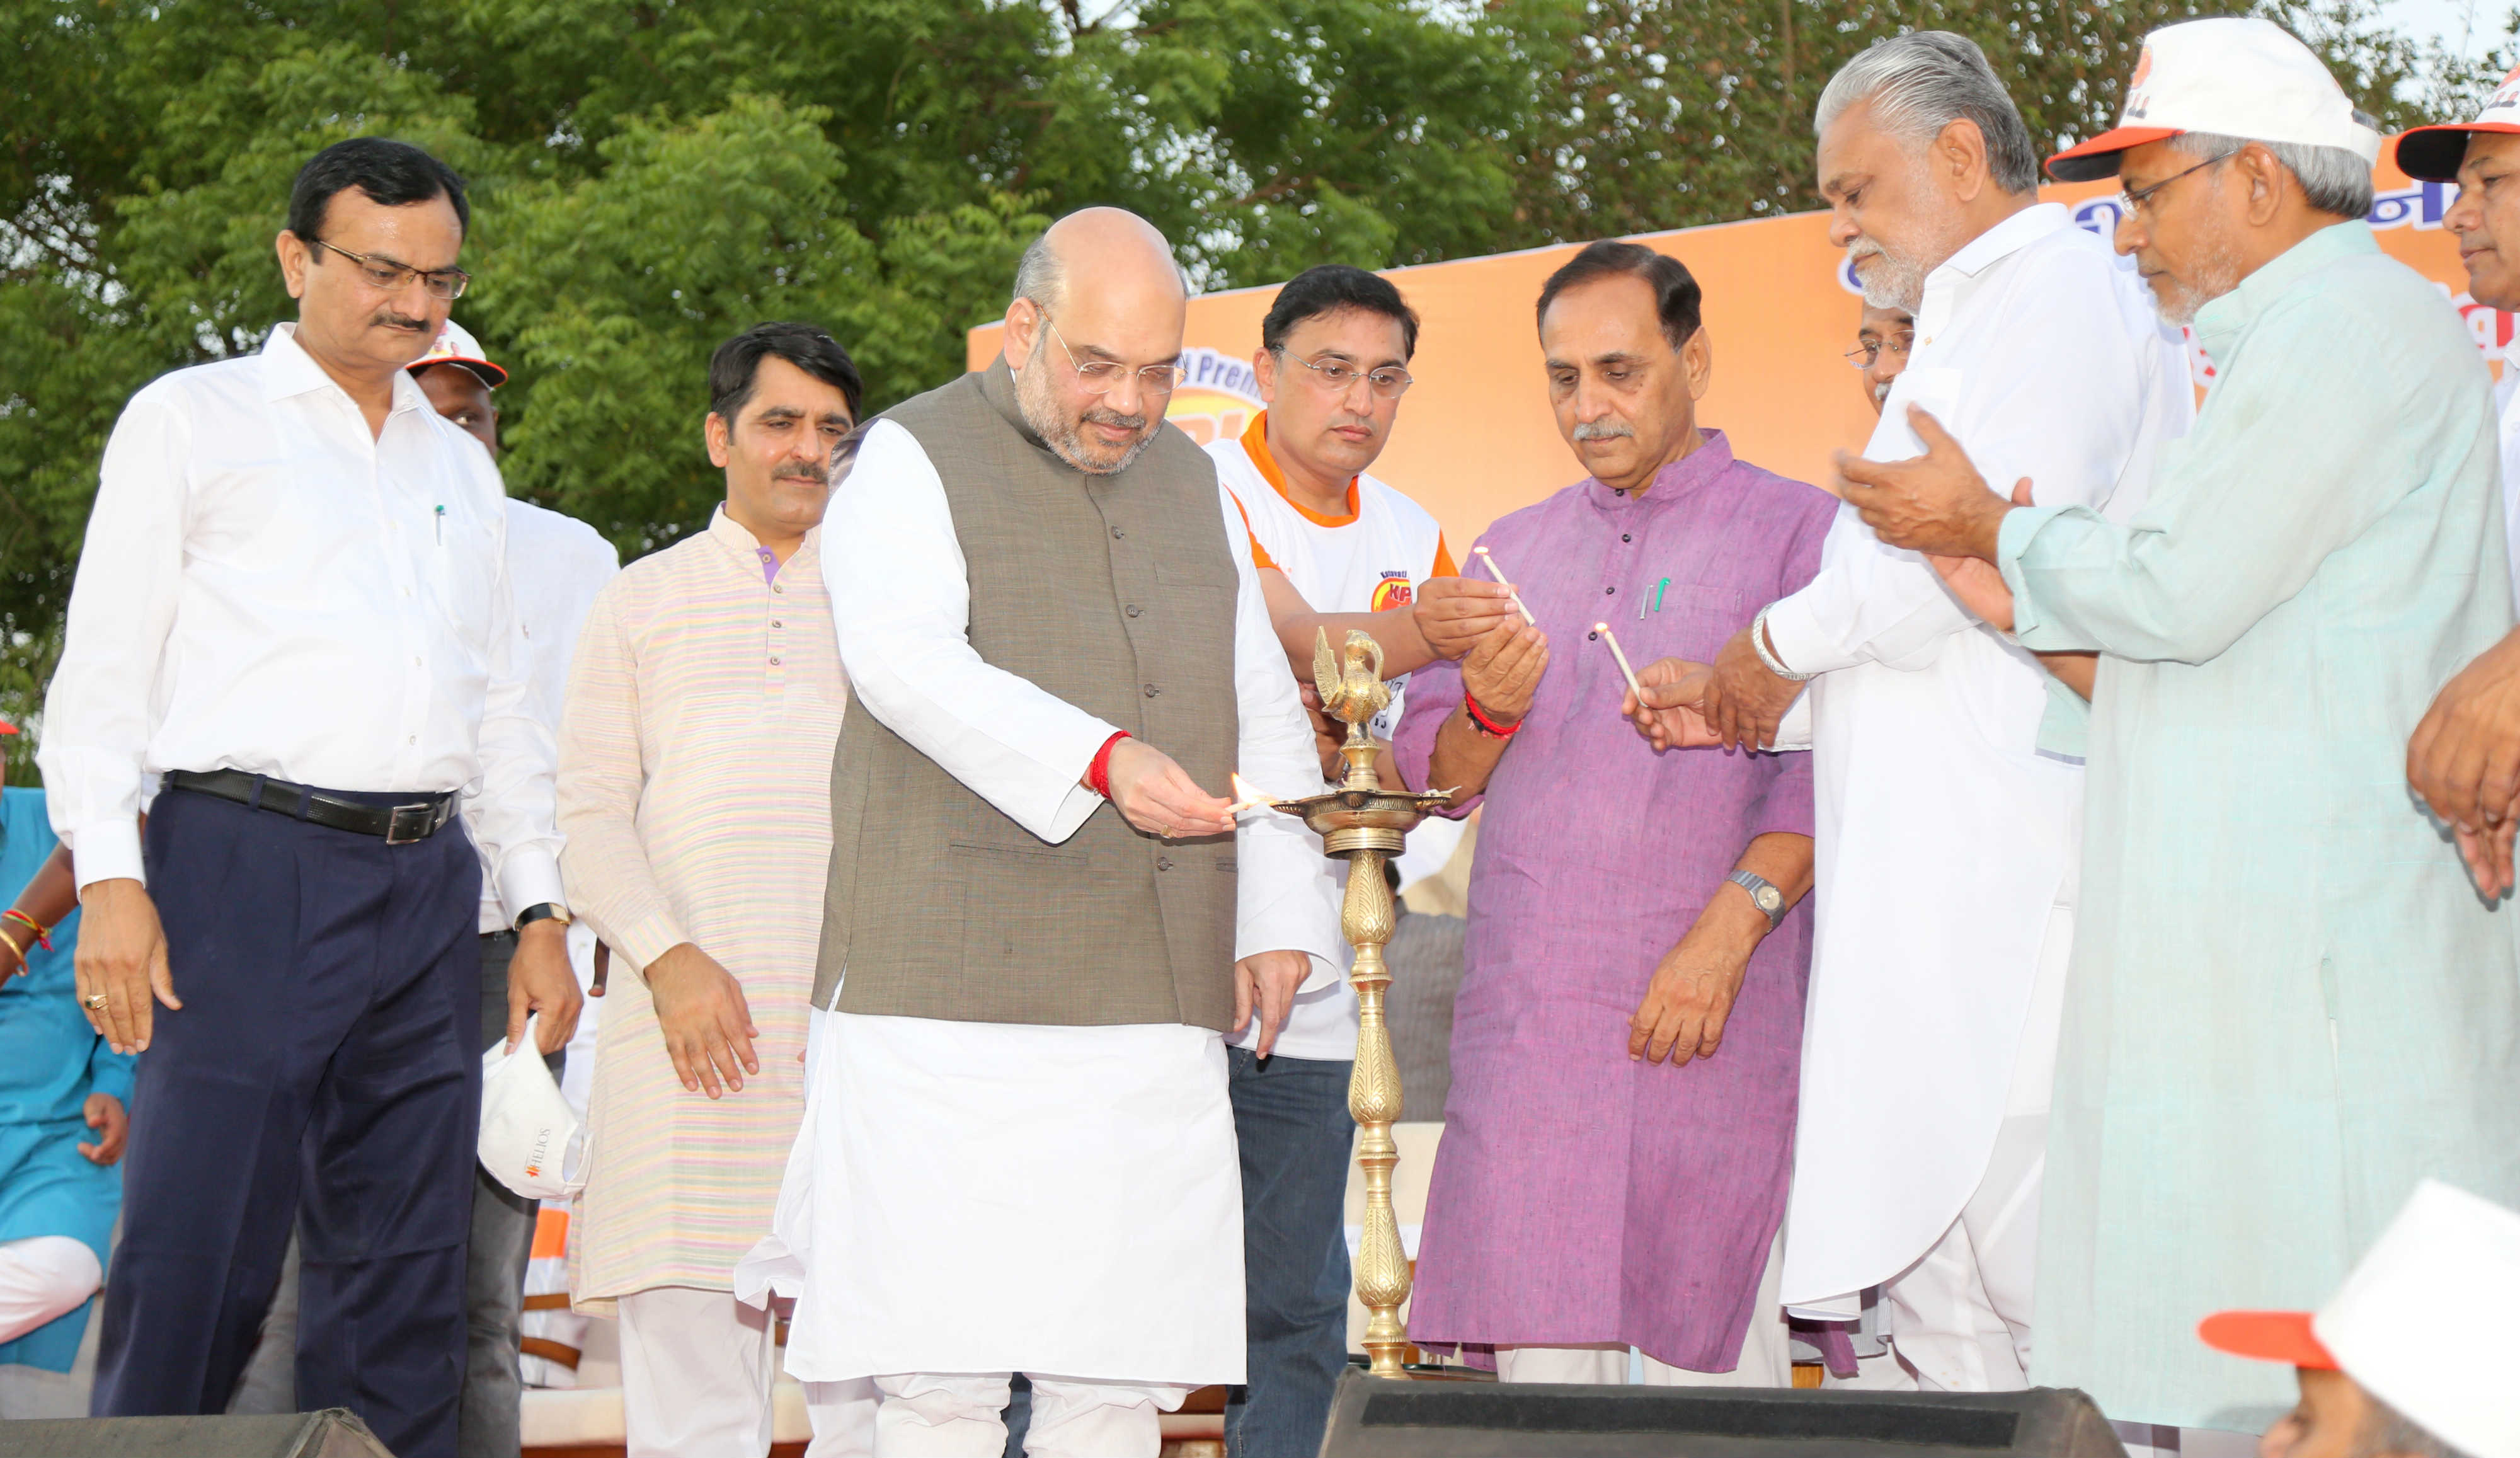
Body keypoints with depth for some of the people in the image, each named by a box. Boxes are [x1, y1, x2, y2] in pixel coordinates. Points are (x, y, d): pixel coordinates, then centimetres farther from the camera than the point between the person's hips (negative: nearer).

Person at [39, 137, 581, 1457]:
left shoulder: (461, 468, 22)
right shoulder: (193, 422, 6)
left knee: (404, 1272, 4)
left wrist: (540, 911, 15)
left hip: (428, 885, 5)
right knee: (198, 1252, -11)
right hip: (248, 863, -5)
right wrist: (109, 879, -11)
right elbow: (104, 670, 1)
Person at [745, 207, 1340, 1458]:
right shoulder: (913, 461, 3)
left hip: (1155, 998, 5)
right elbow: (906, 662, -15)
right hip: (954, 991, -5)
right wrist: (1098, 759, -28)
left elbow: (1265, 714, 23)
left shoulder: (1190, 482, 21)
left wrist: (1278, 915, 9)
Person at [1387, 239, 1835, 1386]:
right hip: (1523, 1019, 4)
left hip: (1713, 1024, -4)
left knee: (1708, 1354, -6)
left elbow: (1827, 765, -6)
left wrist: (1727, 931, -17)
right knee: (1532, 1347, -1)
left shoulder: (1795, 532, 4)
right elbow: (1433, 772, 19)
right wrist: (1487, 714, -3)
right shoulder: (1514, 550, 20)